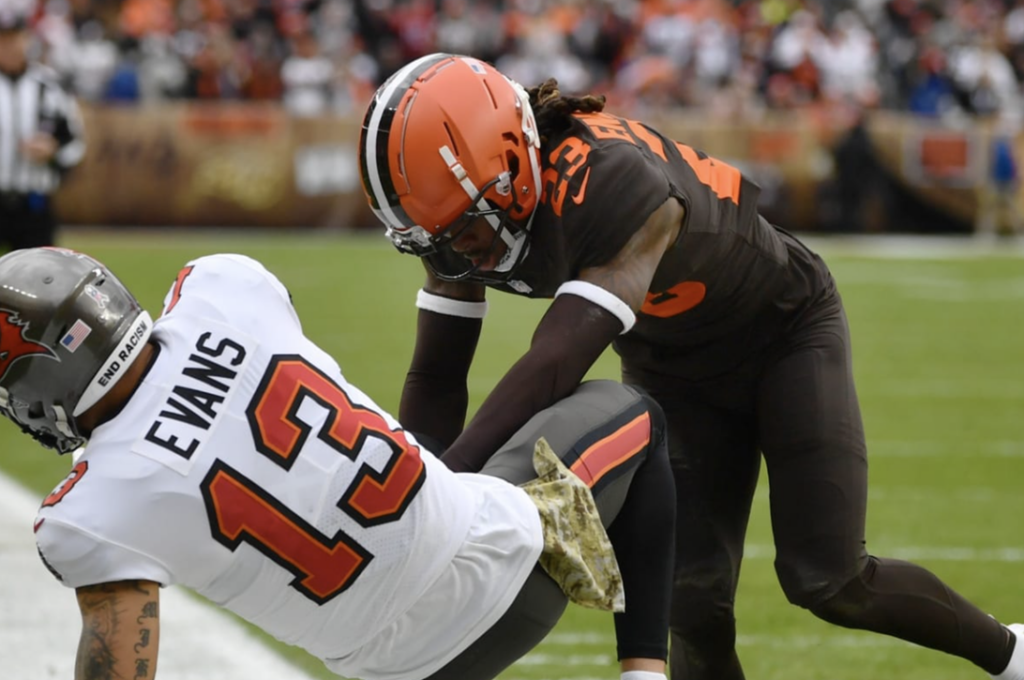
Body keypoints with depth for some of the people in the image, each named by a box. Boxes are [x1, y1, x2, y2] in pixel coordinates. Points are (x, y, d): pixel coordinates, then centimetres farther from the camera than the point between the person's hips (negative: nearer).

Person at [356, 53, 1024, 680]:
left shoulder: (616, 184, -42)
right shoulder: (473, 211, -20)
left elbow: (556, 364, -49)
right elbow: (436, 381, -12)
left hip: (786, 329, -6)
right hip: (673, 365, 6)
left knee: (828, 581, -10)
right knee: (695, 602, -6)